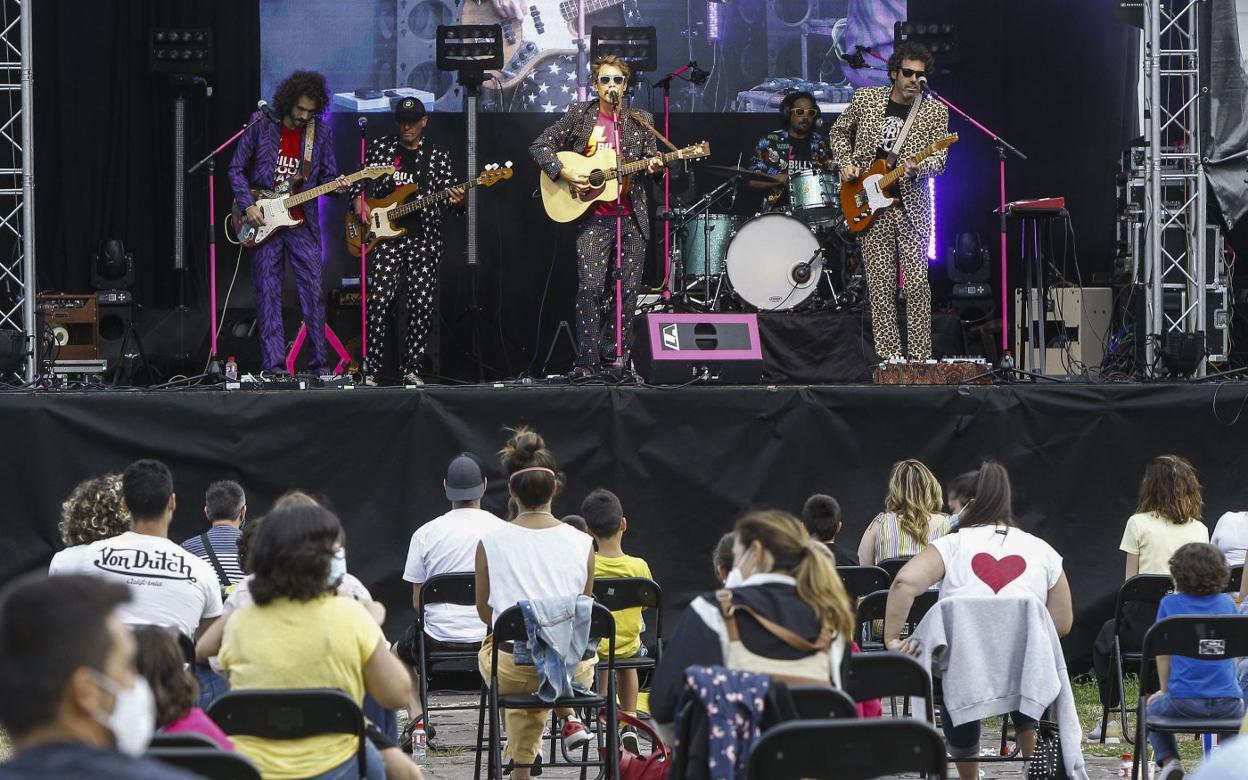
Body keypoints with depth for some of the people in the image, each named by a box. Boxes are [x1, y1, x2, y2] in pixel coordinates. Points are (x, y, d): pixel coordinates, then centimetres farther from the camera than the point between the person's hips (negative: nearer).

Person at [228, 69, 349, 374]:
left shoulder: (321, 131, 5)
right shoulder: (261, 124, -2)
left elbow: (326, 175, 12)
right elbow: (237, 169, 2)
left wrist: (335, 185, -11)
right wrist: (248, 205, -9)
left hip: (302, 221, 2)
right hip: (264, 222, -2)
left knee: (313, 291, -3)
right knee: (268, 293, -2)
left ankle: (319, 363, 4)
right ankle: (274, 366, 0)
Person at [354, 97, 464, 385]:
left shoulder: (437, 156, 9)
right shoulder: (380, 147, 9)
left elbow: (448, 194, 7)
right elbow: (359, 179, 18)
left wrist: (456, 200, -15)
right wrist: (359, 202, 0)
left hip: (424, 238, 1)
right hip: (386, 236, -1)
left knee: (423, 305, -2)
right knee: (380, 300, -14)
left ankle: (410, 369, 8)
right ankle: (371, 369, -9)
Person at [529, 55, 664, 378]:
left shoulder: (641, 121, 10)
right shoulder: (579, 116, 4)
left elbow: (651, 158, 11)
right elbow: (540, 146, 3)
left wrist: (653, 167, -13)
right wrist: (564, 175, -10)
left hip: (632, 216, 2)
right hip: (593, 217, -2)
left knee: (628, 290, 1)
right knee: (591, 288, -11)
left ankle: (614, 357, 12)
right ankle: (587, 361, -7)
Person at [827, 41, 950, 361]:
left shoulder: (935, 111, 1)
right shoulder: (865, 99, 5)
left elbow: (939, 160, -4)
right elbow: (838, 133, 19)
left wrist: (917, 168, -25)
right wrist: (846, 164, 2)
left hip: (912, 206, -1)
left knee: (917, 283, -6)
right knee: (880, 285, 0)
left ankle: (920, 357, -1)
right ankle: (890, 357, 4)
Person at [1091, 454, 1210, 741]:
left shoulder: (1139, 524, -6)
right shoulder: (1199, 529, 5)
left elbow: (1130, 580, -3)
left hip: (1145, 615, -4)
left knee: (1106, 637, 28)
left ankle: (1110, 718, 25)